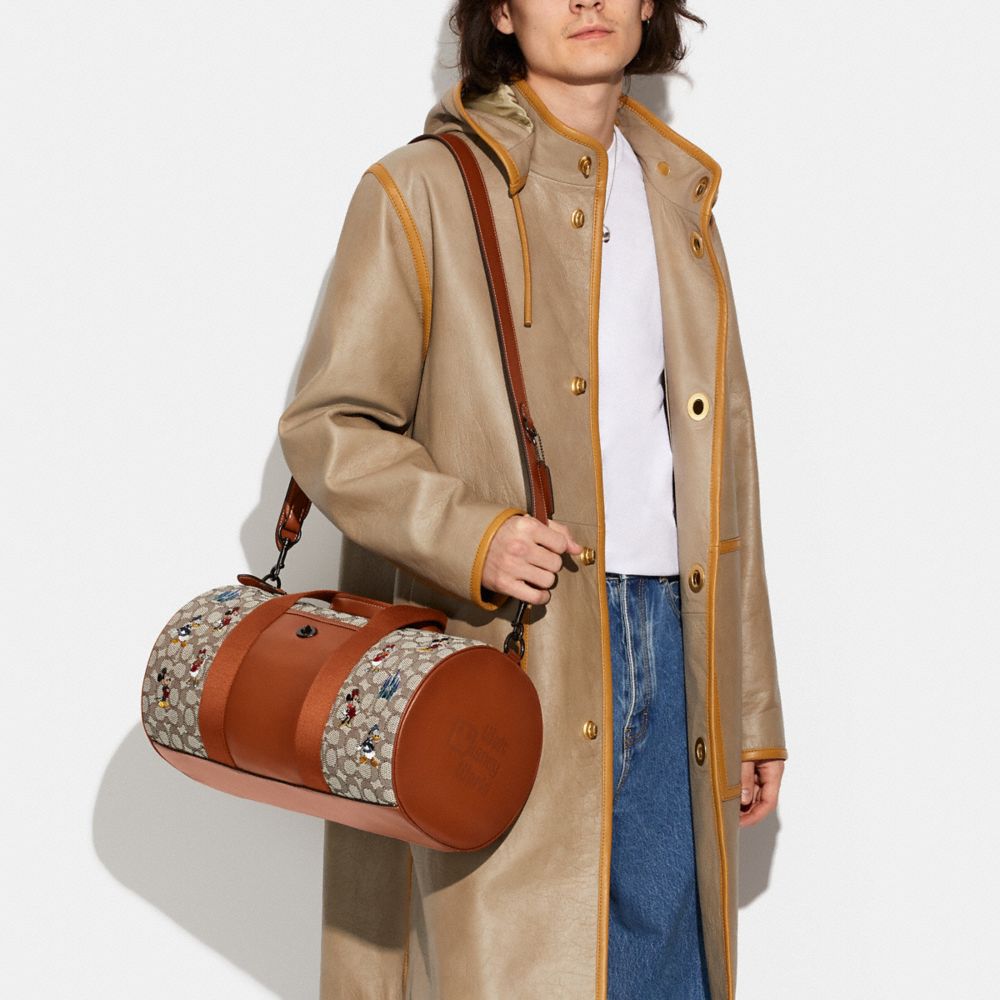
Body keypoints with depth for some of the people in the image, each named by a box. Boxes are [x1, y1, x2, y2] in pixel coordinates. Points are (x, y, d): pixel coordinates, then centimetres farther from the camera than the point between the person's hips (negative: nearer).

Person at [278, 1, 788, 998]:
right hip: (509, 652, -5)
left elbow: (721, 468, 18)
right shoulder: (420, 193, 1)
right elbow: (326, 424, -2)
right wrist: (471, 535, -19)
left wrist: (752, 710, 15)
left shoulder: (682, 206, 18)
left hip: (670, 648, 5)